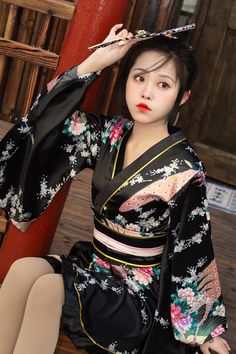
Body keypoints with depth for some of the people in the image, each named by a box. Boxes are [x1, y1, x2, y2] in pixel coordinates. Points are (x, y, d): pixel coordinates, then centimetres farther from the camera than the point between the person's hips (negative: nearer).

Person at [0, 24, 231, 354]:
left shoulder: (185, 170, -15)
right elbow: (53, 116, -5)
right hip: (94, 261, 5)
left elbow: (192, 254, -9)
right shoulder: (111, 134, -1)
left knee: (47, 288, -27)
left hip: (139, 289, -5)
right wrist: (97, 60, -12)